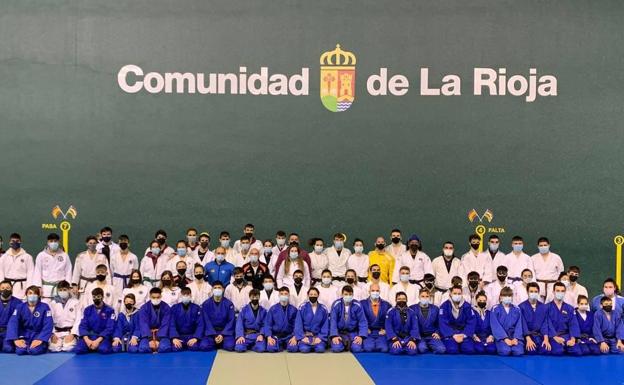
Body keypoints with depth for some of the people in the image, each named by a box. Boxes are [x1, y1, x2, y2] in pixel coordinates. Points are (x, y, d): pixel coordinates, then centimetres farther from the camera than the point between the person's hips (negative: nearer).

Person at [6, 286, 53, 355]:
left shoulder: (44, 307, -5)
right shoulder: (20, 307, 0)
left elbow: (48, 325, -12)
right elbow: (13, 322, -12)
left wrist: (40, 339, -27)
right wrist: (15, 339, -27)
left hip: (38, 335, -2)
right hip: (24, 336, 2)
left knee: (34, 350, -31)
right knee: (20, 351, -27)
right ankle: (25, 346, 8)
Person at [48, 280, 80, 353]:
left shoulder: (75, 302, 2)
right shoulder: (53, 303, 7)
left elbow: (78, 320, -2)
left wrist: (72, 334, -12)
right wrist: (52, 334, -10)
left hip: (70, 331, -1)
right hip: (56, 332, 2)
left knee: (68, 348, -25)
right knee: (54, 348, -23)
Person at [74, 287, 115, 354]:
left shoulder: (109, 310, -1)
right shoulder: (87, 310, 8)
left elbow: (109, 328, -9)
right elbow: (83, 326, 1)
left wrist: (98, 341, -22)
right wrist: (87, 340, -17)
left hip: (103, 336, -3)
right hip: (89, 336, 3)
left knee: (104, 350, -35)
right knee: (78, 350, -26)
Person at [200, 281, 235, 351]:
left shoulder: (229, 304, -2)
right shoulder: (206, 304, -1)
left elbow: (231, 321, -3)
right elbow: (207, 322, -5)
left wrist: (222, 335, -16)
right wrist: (214, 336, -17)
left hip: (225, 331, 0)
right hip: (211, 332, 0)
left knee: (229, 346, -30)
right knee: (204, 346, -28)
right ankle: (216, 343, 5)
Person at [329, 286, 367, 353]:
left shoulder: (357, 305, -6)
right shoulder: (336, 304, -8)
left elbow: (362, 322, -4)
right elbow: (333, 321, -10)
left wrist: (361, 336, -17)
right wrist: (334, 336, -22)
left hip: (353, 332, 0)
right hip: (339, 332, 0)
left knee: (357, 349, -26)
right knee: (336, 348, -26)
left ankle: (350, 343, 8)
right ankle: (344, 343, 7)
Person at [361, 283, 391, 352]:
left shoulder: (387, 305, 11)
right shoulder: (362, 304, 5)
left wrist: (385, 329, -2)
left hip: (381, 334, 1)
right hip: (368, 333, -1)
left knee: (384, 349, -24)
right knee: (368, 348, -27)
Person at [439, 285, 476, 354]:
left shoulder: (467, 306, 4)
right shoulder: (444, 306, -4)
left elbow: (471, 323, -1)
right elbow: (443, 324, -10)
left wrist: (463, 335, -16)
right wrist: (453, 335, -22)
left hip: (463, 333, 2)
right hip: (449, 334, -2)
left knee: (469, 350, -24)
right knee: (452, 350, -29)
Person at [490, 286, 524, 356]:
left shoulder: (517, 310, 10)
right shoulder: (495, 310, 1)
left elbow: (519, 325, 4)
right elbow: (496, 326, -6)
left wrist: (516, 338, -13)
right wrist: (505, 339, -17)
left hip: (514, 335, 2)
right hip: (501, 336, -2)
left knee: (519, 352, -27)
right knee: (505, 351, -31)